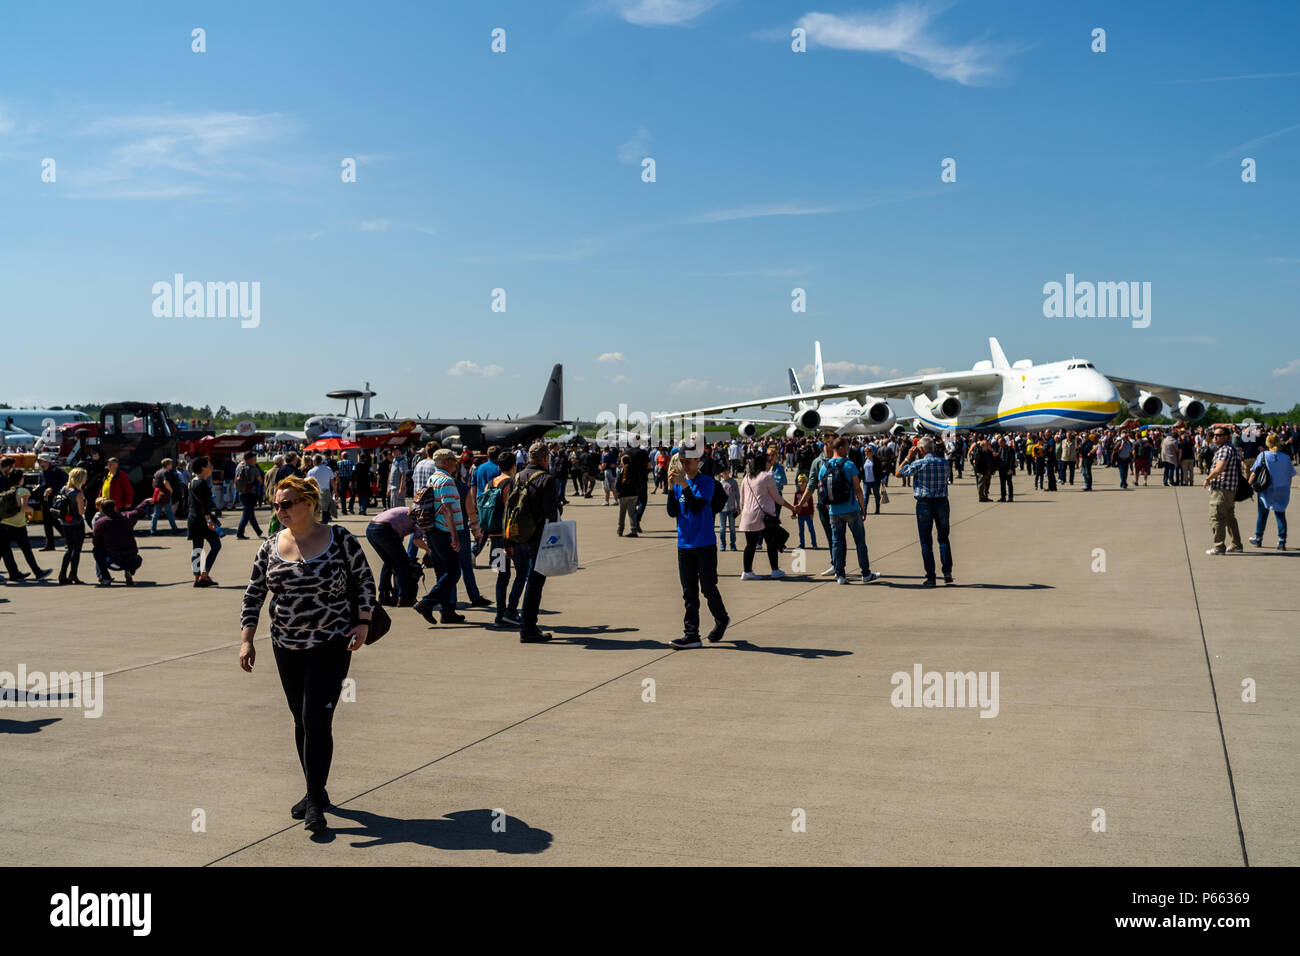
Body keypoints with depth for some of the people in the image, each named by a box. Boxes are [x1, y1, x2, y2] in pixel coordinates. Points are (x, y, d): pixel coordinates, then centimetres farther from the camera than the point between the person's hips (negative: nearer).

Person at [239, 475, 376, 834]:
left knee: (317, 720, -10)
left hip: (331, 646, -4)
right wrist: (246, 640, 1)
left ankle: (315, 802, -2)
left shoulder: (340, 539, -7)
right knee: (301, 721, 13)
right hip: (286, 648, 5)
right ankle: (316, 792, 27)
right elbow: (253, 594, 8)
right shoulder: (271, 547, 3)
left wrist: (363, 622, -10)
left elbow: (365, 580, 0)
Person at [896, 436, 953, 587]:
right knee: (943, 537, 17)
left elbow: (899, 473, -1)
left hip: (924, 503, -3)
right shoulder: (944, 463, 3)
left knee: (926, 541, 3)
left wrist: (909, 457, 8)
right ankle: (947, 571, 8)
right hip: (942, 502, 4)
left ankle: (930, 577, 3)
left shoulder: (918, 464, -10)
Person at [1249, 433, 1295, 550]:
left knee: (1262, 514, 12)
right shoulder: (1286, 457, -2)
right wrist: (1287, 489, 17)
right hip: (1282, 490, 1)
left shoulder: (1263, 456, -8)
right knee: (1280, 514, 7)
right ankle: (1282, 541, 2)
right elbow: (1290, 476, 5)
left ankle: (1258, 539, 23)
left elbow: (1254, 473, -6)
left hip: (1266, 490, -1)